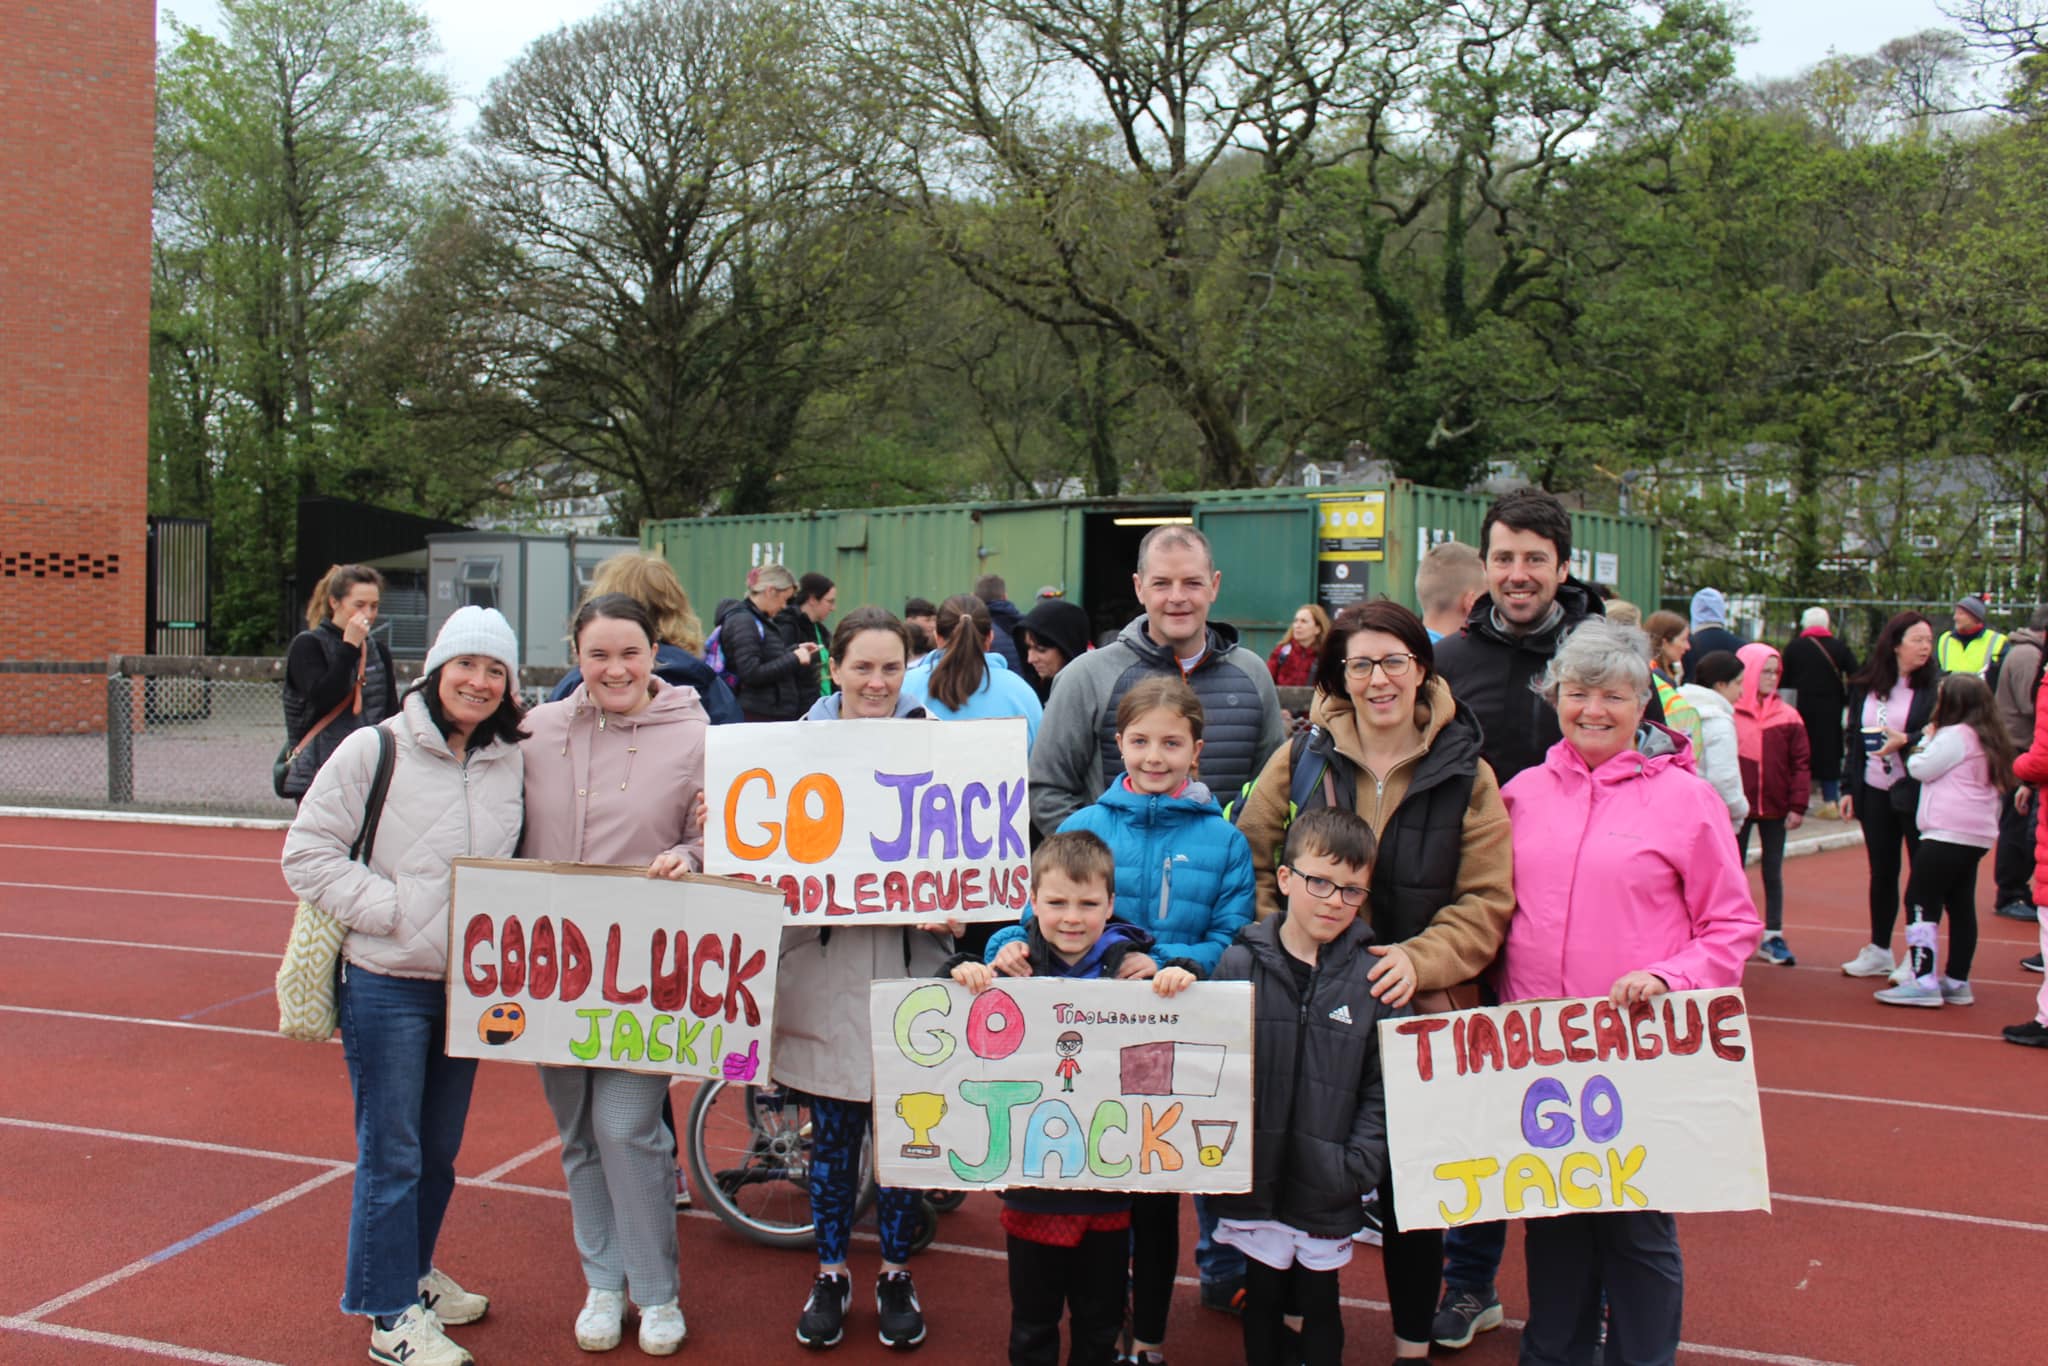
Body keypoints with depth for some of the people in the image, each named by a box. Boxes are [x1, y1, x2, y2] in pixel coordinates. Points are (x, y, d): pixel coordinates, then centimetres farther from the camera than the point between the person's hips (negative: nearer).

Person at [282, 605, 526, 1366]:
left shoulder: (512, 764, 4)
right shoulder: (374, 750, -10)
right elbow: (308, 852, -10)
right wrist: (390, 906, -16)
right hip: (385, 983, -5)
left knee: (439, 1151, 18)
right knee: (390, 1153, 2)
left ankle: (410, 1274, 37)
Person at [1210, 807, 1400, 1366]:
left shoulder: (1374, 976, -6)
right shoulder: (1240, 964, -5)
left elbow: (1384, 1086, -4)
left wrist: (1359, 1166, -11)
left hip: (1327, 1193, -1)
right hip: (1254, 1183, 1)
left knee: (1320, 1306, 15)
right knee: (1262, 1301, 16)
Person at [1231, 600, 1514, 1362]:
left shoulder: (1465, 775, -2)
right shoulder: (1299, 761, 1)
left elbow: (1487, 901, -4)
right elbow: (1249, 864, 4)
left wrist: (1420, 960, -19)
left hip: (1421, 1012, -1)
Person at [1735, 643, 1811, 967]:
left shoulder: (1788, 717, 0)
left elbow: (1801, 763, 1)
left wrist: (1798, 806, -6)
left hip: (1775, 808, 2)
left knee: (1773, 873, 9)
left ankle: (1773, 937, 16)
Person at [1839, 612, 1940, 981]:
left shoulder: (1935, 686, -5)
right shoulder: (1864, 686, 6)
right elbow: (1852, 739, 10)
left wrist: (1907, 741, -22)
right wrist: (1848, 787, 7)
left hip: (1916, 792, -4)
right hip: (1874, 792, 4)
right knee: (1881, 872, 12)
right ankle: (1879, 950, 23)